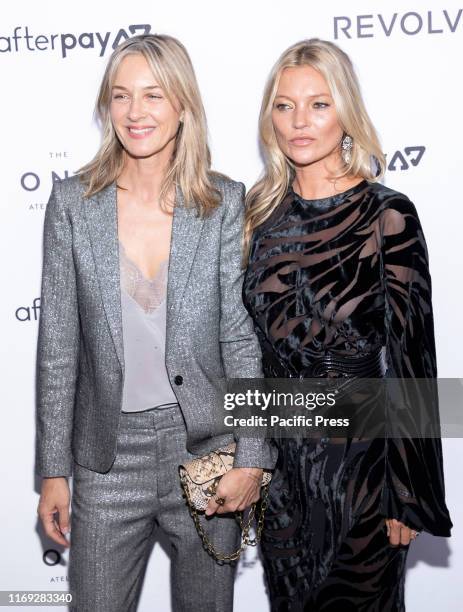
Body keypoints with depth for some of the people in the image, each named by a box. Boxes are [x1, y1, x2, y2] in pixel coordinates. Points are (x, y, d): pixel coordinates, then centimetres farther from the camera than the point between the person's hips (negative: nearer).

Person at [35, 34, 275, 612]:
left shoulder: (225, 202, -3)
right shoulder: (71, 202, -2)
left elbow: (243, 336, -3)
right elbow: (57, 345, 0)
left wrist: (251, 458, -8)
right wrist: (53, 471, 0)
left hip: (207, 447, 0)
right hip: (108, 458, 0)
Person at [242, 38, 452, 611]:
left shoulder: (387, 215, -13)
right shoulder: (261, 210, 1)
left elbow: (409, 354, -12)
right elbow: (249, 337, 8)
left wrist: (406, 496, -11)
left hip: (359, 453, -4)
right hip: (278, 453, 5)